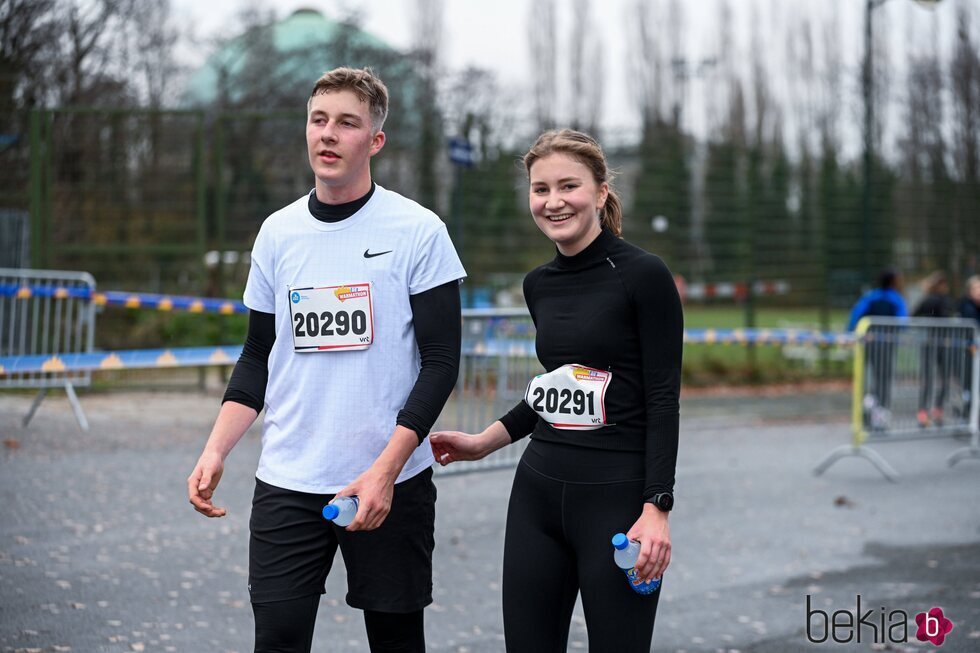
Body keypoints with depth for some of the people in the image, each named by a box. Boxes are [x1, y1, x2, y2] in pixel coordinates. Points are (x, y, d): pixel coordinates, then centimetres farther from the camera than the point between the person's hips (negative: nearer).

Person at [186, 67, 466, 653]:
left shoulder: (419, 232, -5)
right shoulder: (278, 232, 8)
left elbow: (441, 361, -7)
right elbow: (258, 357, 14)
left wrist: (385, 470, -17)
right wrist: (216, 451, 0)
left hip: (390, 484, -3)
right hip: (286, 483, 3)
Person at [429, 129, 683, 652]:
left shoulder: (643, 275, -8)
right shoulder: (539, 285, 11)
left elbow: (662, 400, -11)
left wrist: (656, 508, -17)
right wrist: (485, 442, 18)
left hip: (616, 496, -6)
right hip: (538, 491, 6)